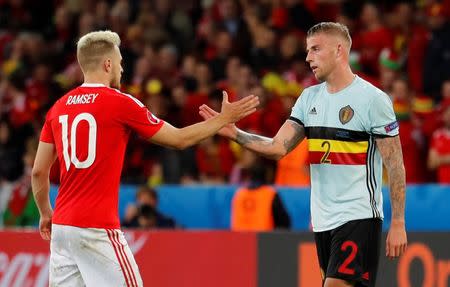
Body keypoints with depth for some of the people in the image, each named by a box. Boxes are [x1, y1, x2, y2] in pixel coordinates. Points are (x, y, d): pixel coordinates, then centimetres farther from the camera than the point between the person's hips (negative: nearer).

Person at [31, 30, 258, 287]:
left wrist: (45, 214, 27)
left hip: (61, 227, 7)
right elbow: (180, 139, 2)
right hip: (97, 229, -7)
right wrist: (224, 119, 14)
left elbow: (38, 172, 12)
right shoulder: (121, 103, -7)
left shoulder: (58, 108, 9)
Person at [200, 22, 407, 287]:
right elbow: (278, 148, 6)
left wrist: (398, 224, -12)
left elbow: (395, 164, -8)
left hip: (359, 217, -7)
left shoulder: (373, 99, -8)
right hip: (322, 220, 7)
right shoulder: (309, 98, 11)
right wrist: (234, 133, -10)